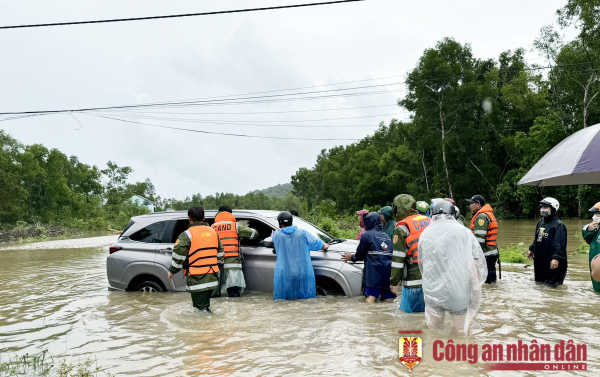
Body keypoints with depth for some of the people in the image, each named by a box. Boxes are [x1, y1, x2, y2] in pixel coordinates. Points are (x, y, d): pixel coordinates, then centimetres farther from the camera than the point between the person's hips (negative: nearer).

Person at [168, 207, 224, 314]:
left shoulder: (187, 235, -10)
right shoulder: (213, 232, 11)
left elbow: (178, 256, -10)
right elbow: (221, 253, 18)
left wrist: (172, 271, 4)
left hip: (196, 280, -7)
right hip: (212, 279, 7)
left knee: (200, 307, -1)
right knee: (205, 305, 20)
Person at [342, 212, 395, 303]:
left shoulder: (367, 235, 0)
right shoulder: (387, 236, 21)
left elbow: (360, 254, 5)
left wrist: (351, 258, 27)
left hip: (374, 274, -6)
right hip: (388, 275, 6)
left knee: (370, 300, -13)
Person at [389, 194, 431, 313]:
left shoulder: (401, 228, -7)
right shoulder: (428, 221, 13)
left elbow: (398, 258, -8)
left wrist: (393, 282, -1)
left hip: (415, 280, -7)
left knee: (407, 313, 1)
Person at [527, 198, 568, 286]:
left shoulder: (558, 225, -15)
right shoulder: (540, 222, 12)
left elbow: (560, 244, -22)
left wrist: (556, 258, -28)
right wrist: (531, 249, 25)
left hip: (552, 262, -8)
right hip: (539, 260, 9)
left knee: (552, 285, -2)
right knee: (539, 281, 17)